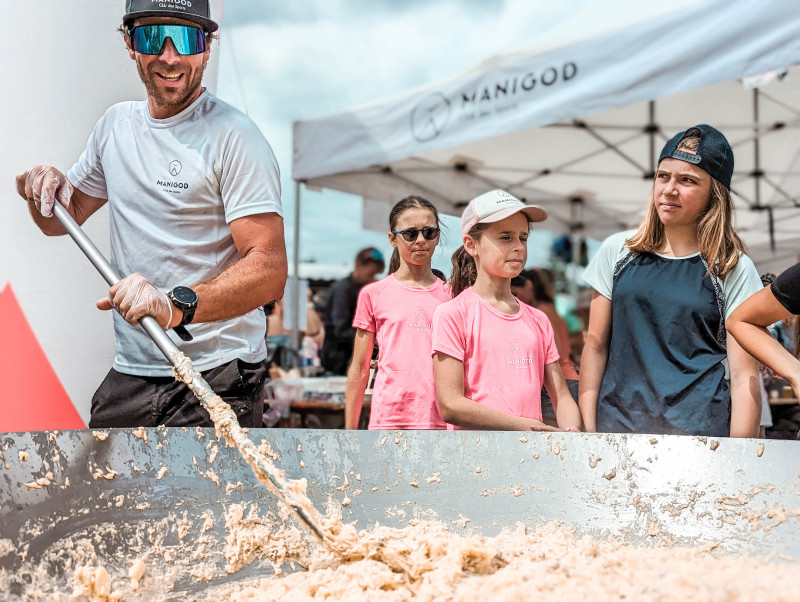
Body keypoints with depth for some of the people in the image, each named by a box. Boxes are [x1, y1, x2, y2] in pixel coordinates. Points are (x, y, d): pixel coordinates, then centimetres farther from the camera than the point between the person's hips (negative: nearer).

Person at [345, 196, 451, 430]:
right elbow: (359, 370, 9)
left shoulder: (449, 296, 10)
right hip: (390, 417, -1)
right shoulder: (373, 294, 6)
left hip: (440, 419, 1)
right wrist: (350, 431, 8)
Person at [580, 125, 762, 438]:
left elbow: (743, 375, -2)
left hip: (701, 433, -2)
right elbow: (596, 345, 8)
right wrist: (588, 429, 2)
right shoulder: (617, 251, 7)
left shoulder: (734, 268, 1)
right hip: (617, 426, 2)